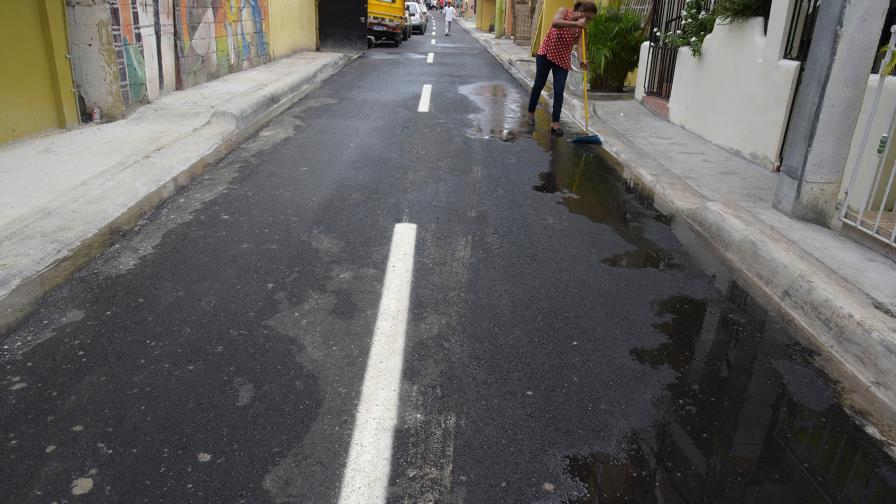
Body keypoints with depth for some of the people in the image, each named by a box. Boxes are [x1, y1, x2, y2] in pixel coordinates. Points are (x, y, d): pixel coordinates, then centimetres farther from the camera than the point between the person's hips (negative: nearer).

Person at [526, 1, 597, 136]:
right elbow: (555, 23, -34)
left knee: (559, 91, -6)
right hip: (546, 53, -2)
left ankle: (555, 123, -2)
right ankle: (531, 113, 29)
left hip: (563, 59, 3)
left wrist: (581, 59, -32)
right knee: (539, 84, 9)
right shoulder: (564, 11, -13)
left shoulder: (581, 28, -4)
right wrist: (576, 23, -38)